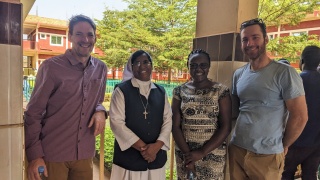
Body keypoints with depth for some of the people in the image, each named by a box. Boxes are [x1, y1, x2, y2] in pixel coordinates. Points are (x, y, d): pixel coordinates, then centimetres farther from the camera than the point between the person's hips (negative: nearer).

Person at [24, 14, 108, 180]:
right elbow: (33, 113, -7)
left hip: (85, 154, 4)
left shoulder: (101, 68, 2)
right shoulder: (51, 66, -11)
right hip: (53, 154, -4)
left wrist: (100, 111, -8)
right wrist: (34, 155, -10)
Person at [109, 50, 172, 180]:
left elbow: (168, 120, 4)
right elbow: (116, 122, -11)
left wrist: (157, 146, -11)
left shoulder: (161, 92, 8)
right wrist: (142, 147, -12)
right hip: (129, 157, -3)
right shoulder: (121, 90, -4)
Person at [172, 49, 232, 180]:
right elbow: (175, 126, -2)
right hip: (184, 153, 2)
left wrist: (202, 152, -13)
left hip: (212, 154, -1)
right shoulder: (179, 91, -1)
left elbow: (225, 128, -9)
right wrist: (187, 154, -10)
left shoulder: (221, 91, -6)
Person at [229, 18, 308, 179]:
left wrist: (283, 146, -2)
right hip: (236, 149, 5)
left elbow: (300, 117, -11)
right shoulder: (238, 74, 5)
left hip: (267, 155, -5)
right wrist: (243, 130, 7)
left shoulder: (284, 73, -12)